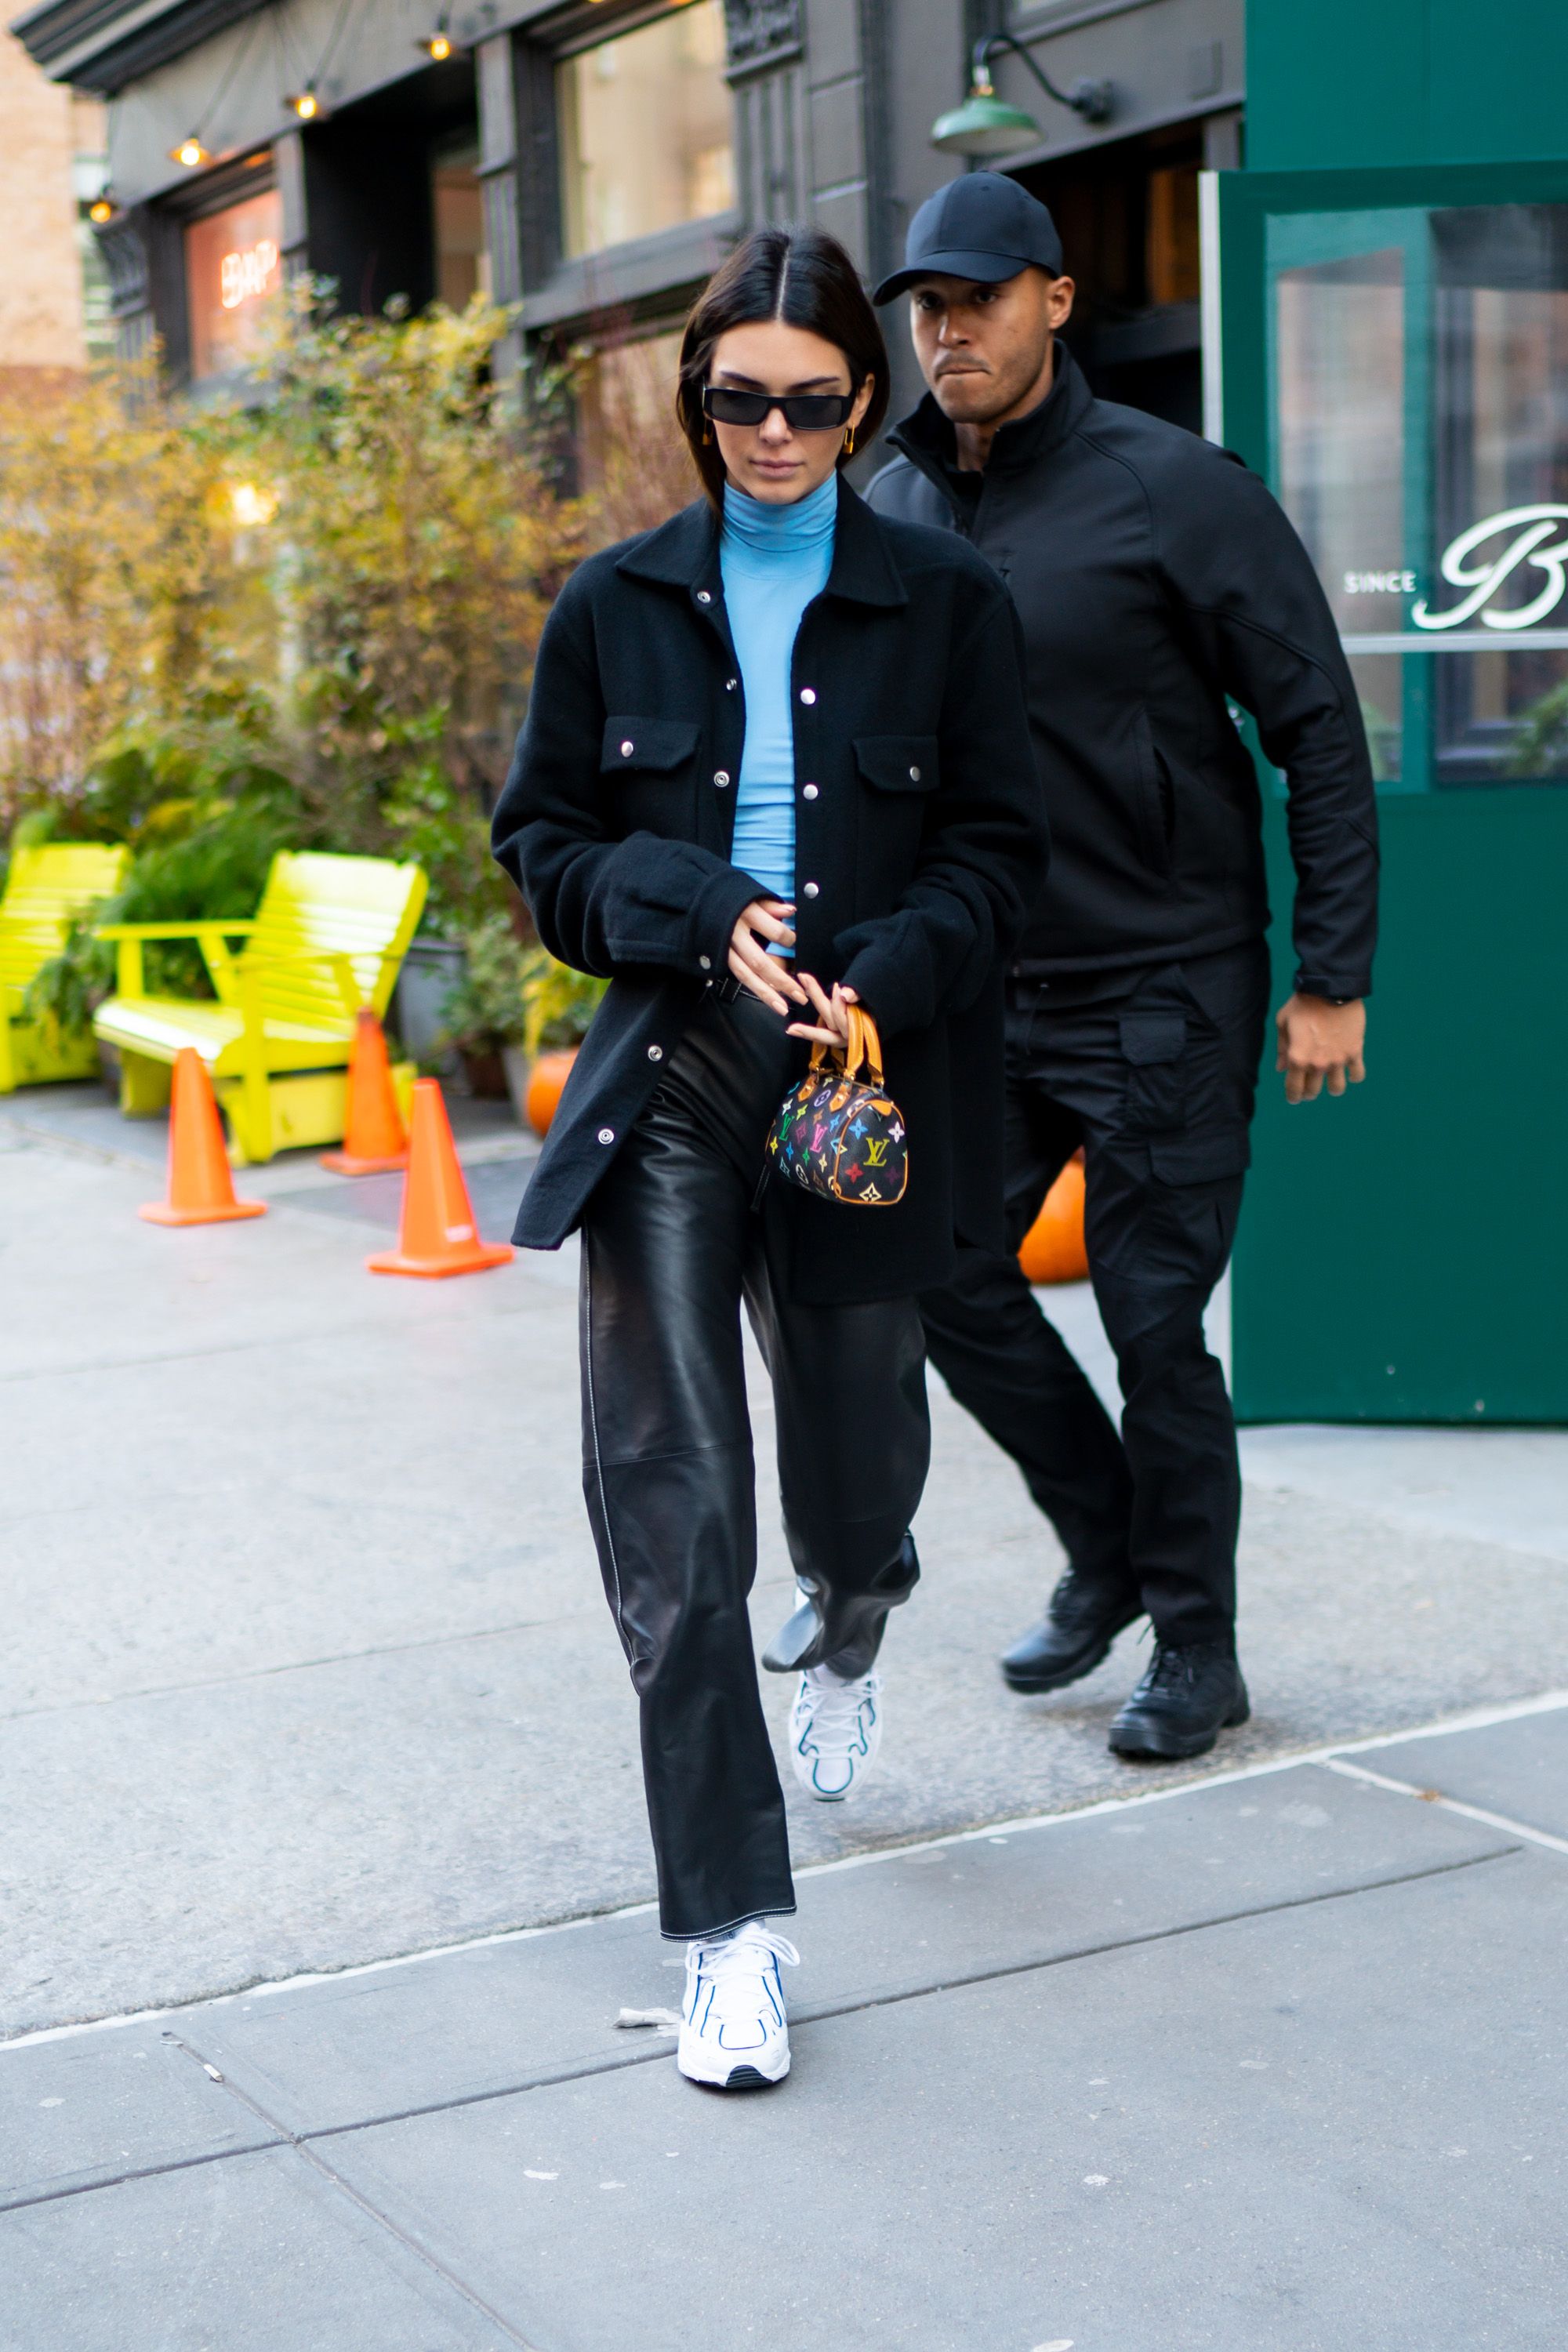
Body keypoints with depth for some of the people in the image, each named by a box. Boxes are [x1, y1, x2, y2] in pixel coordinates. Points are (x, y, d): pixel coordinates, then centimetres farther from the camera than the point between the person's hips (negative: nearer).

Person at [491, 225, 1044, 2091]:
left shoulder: (946, 603, 2)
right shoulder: (618, 605, 5)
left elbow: (997, 851, 2)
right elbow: (542, 841, 8)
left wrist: (877, 976, -16)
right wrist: (701, 916, -11)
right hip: (668, 1084, 0)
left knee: (852, 1467, 14)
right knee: (668, 1502, -9)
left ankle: (843, 1637, 55)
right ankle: (733, 1933, -1)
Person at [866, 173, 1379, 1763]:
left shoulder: (1175, 491, -12)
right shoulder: (889, 510, 4)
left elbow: (1319, 730, -10)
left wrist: (1333, 977, -13)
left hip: (1165, 990, -5)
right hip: (984, 990, 6)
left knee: (1154, 1319, -1)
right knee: (943, 1272, 6)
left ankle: (1195, 1647, 18)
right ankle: (1106, 1548, 29)